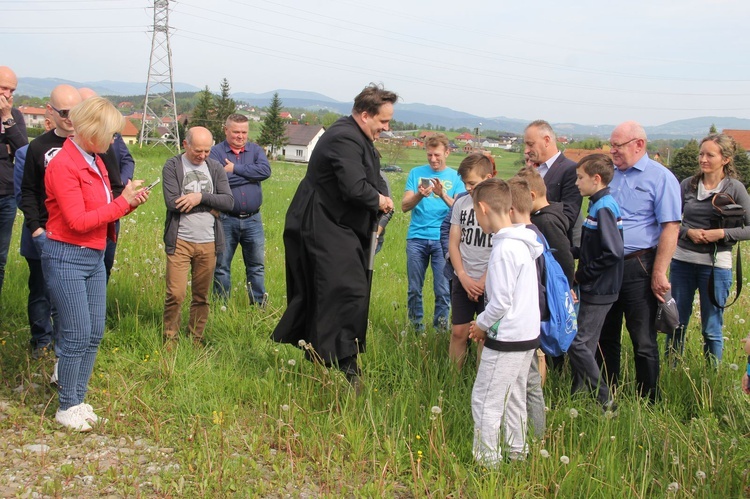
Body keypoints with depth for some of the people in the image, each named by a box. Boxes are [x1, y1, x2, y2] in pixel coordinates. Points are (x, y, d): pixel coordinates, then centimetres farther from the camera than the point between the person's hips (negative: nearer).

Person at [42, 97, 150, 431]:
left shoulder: (95, 161, 10)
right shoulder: (64, 165, -15)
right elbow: (78, 221, -19)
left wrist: (130, 202, -2)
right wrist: (121, 202, -15)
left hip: (95, 256, 8)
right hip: (66, 257, -8)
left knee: (94, 334, 10)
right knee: (77, 336, -4)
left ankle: (78, 400, 21)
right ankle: (66, 408, 10)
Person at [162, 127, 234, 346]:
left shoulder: (216, 168, 8)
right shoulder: (172, 166, -2)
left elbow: (229, 201, -2)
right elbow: (172, 202, -15)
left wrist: (201, 197, -15)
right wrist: (210, 205, -9)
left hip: (208, 242, 3)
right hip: (180, 241, -3)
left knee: (201, 295, 10)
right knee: (176, 294, -6)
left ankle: (196, 339, 22)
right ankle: (170, 340, 11)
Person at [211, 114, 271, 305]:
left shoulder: (256, 150, 8)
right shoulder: (215, 152, -2)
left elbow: (265, 170, -12)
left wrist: (235, 169, -14)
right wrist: (250, 175, -12)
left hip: (252, 219, 2)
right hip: (226, 219, -2)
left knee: (257, 265, 7)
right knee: (221, 266, 8)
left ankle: (259, 305, 16)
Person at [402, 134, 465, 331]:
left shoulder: (455, 177, 9)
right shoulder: (416, 173, 9)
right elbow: (404, 206, 1)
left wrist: (443, 195, -20)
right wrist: (419, 195, -19)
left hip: (443, 239, -1)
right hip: (417, 238, 1)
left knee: (443, 289, -4)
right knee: (415, 288, 5)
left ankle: (441, 326, 12)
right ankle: (415, 325, 20)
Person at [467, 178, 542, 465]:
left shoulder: (504, 249, -21)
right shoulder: (523, 242, 8)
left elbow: (501, 302, -21)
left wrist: (482, 324, -4)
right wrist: (486, 323, 12)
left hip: (506, 340, -9)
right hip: (527, 335, 9)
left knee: (485, 401, 0)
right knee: (513, 399, 19)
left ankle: (487, 461, 6)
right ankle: (517, 455, 29)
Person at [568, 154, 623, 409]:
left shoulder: (604, 208, -19)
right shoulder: (599, 205, 11)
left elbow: (613, 252, -26)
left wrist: (583, 274, -17)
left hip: (598, 292, -10)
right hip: (593, 290, 10)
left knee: (577, 343, -6)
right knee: (584, 343, 15)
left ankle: (605, 400, 1)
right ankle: (577, 393, 25)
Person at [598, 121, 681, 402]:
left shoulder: (660, 178, -7)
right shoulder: (609, 175, 11)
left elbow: (670, 227, -12)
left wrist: (659, 273, -17)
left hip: (638, 268, -6)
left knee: (643, 341, 1)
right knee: (604, 337, 14)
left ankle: (648, 404, 13)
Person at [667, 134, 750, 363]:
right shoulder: (688, 185, 4)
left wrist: (722, 234, -15)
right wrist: (688, 232, -10)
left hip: (716, 264, -3)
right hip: (682, 260, 3)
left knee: (712, 329, 6)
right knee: (676, 323, 10)